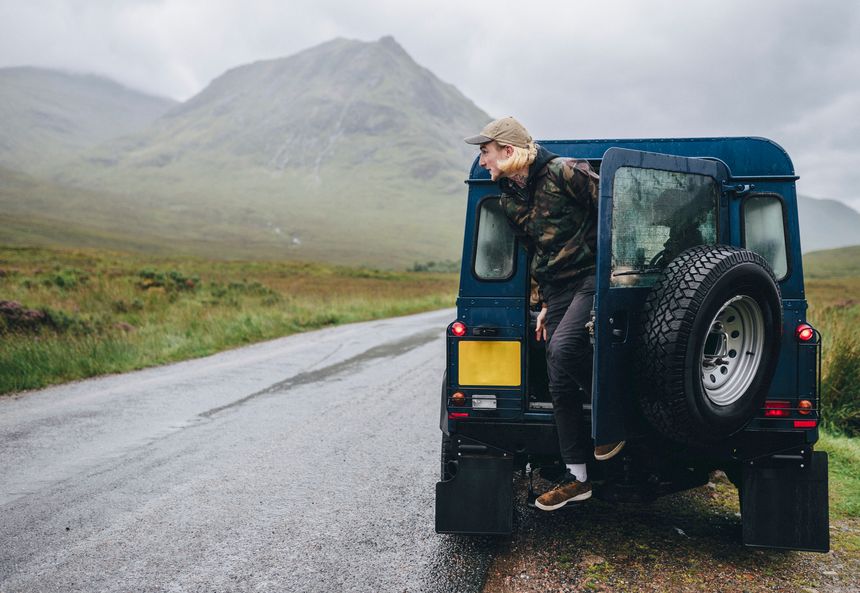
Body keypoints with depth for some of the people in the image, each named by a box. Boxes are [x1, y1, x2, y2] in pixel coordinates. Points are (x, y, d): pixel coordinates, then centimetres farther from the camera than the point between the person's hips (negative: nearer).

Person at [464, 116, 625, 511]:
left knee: (563, 346, -29)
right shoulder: (509, 200, 12)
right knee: (560, 383, 3)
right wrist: (544, 304, 19)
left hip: (592, 277, -7)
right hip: (557, 289, 7)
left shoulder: (564, 173, -11)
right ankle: (576, 477, 11)